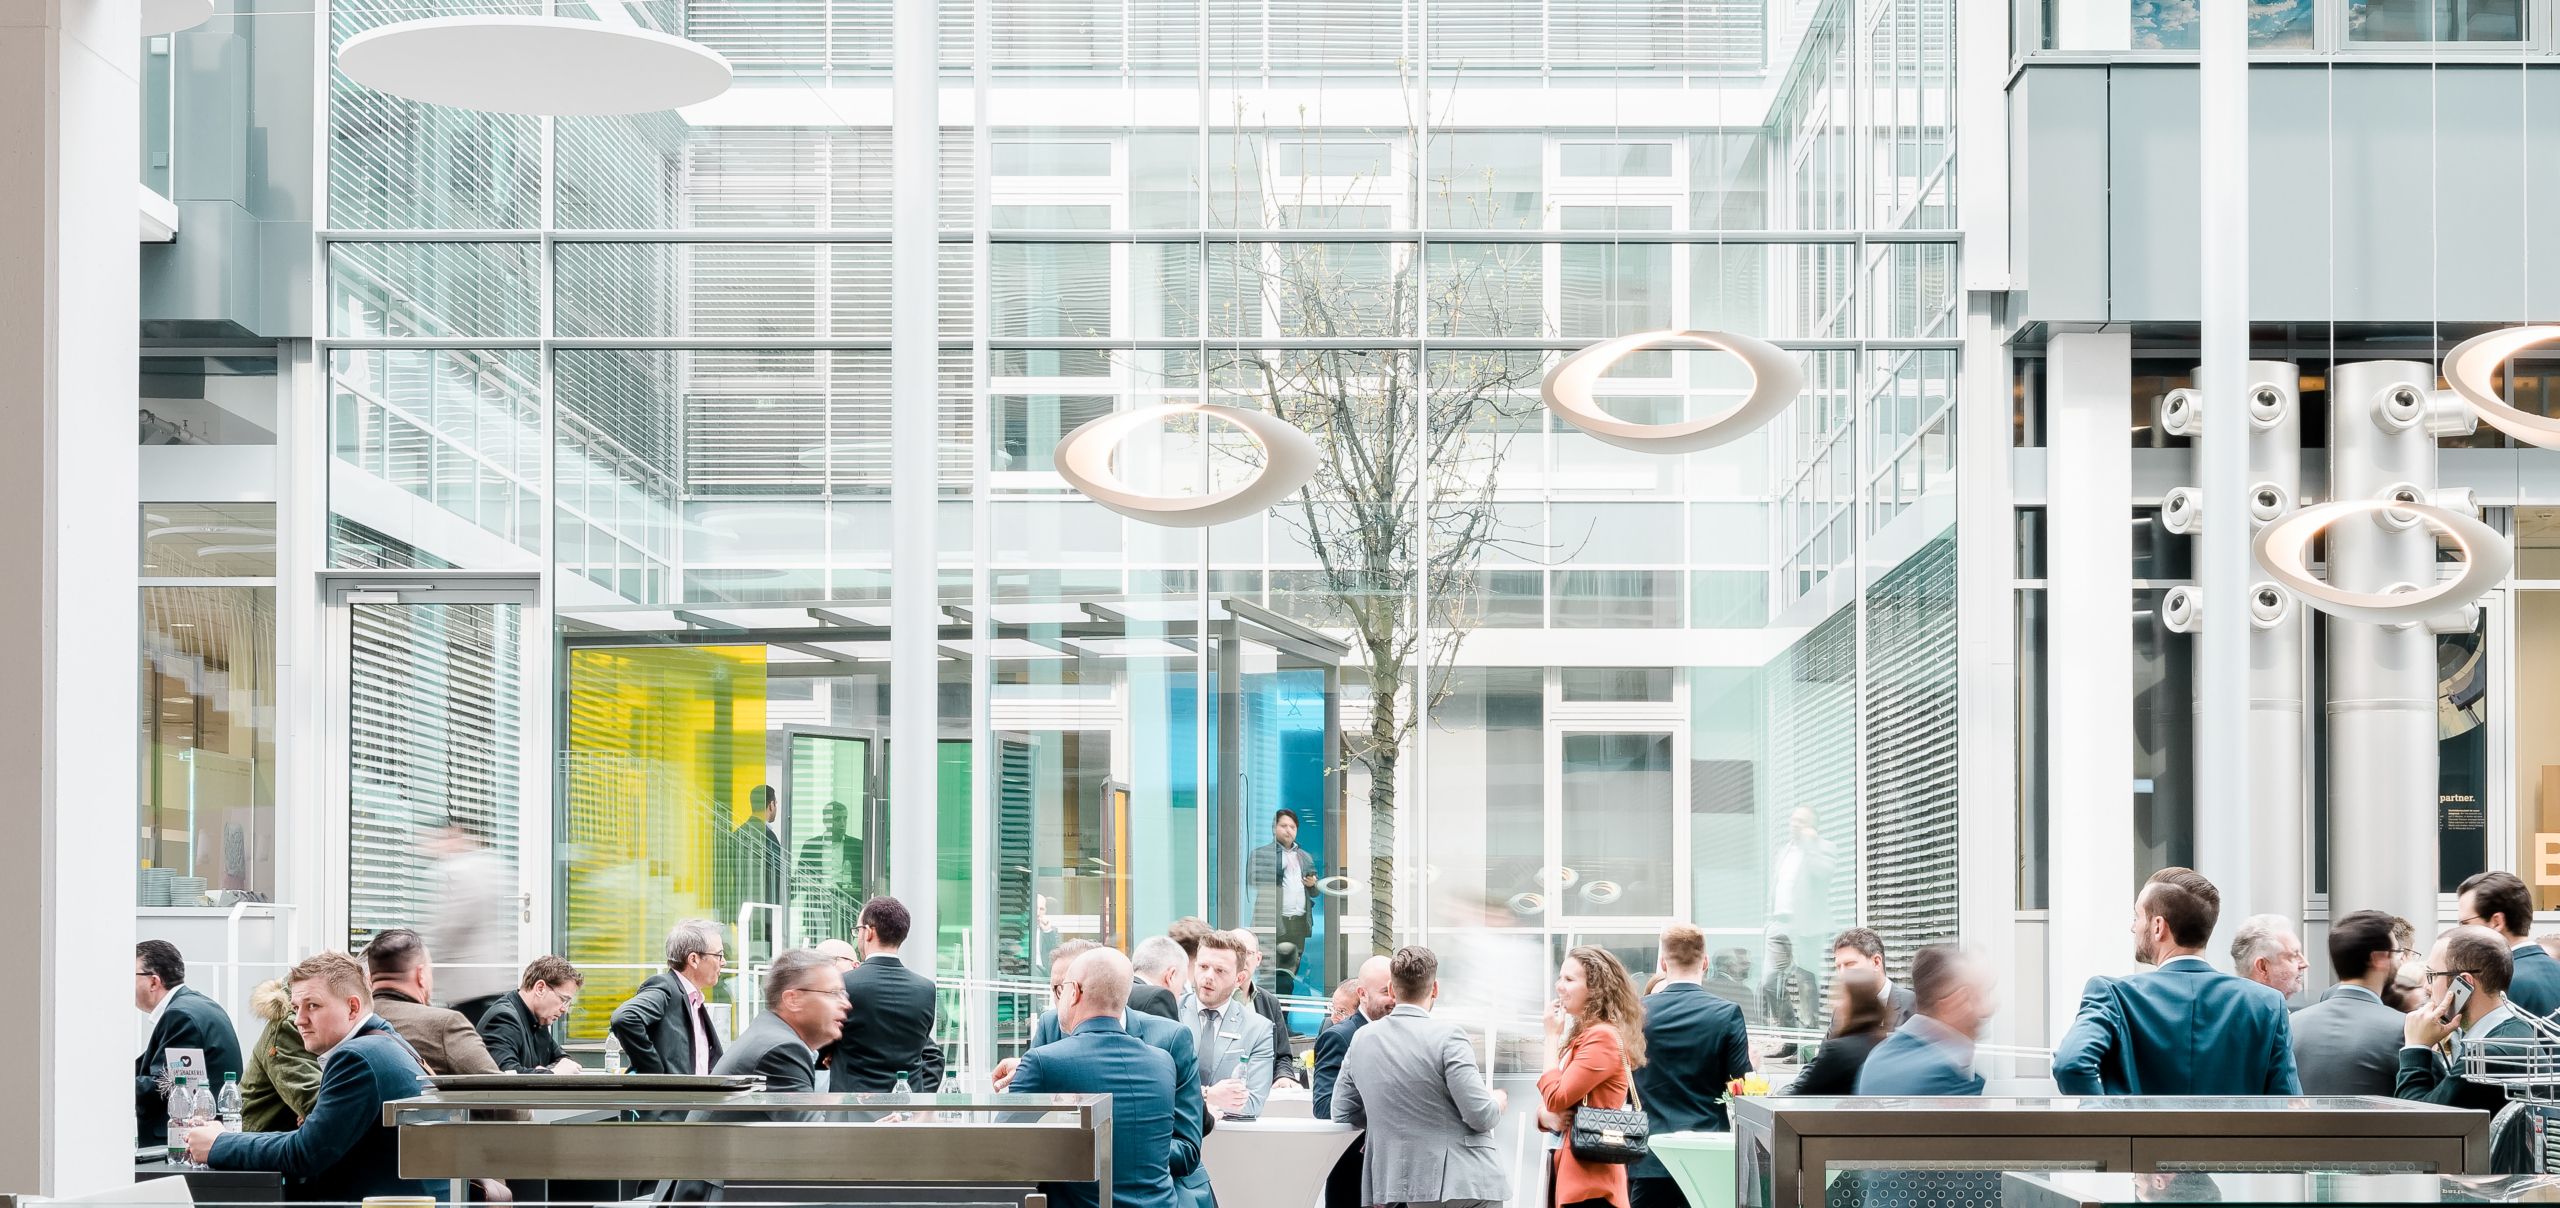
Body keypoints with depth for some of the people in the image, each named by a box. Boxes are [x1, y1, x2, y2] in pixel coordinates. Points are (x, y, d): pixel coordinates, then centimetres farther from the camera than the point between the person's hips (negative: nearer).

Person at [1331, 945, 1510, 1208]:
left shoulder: (1362, 1039, 4)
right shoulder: (1446, 1037, -13)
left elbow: (1341, 1114, 12)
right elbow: (1481, 1116, -15)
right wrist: (1499, 1100, 8)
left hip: (1411, 1185, 5)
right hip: (1467, 1181, -5)